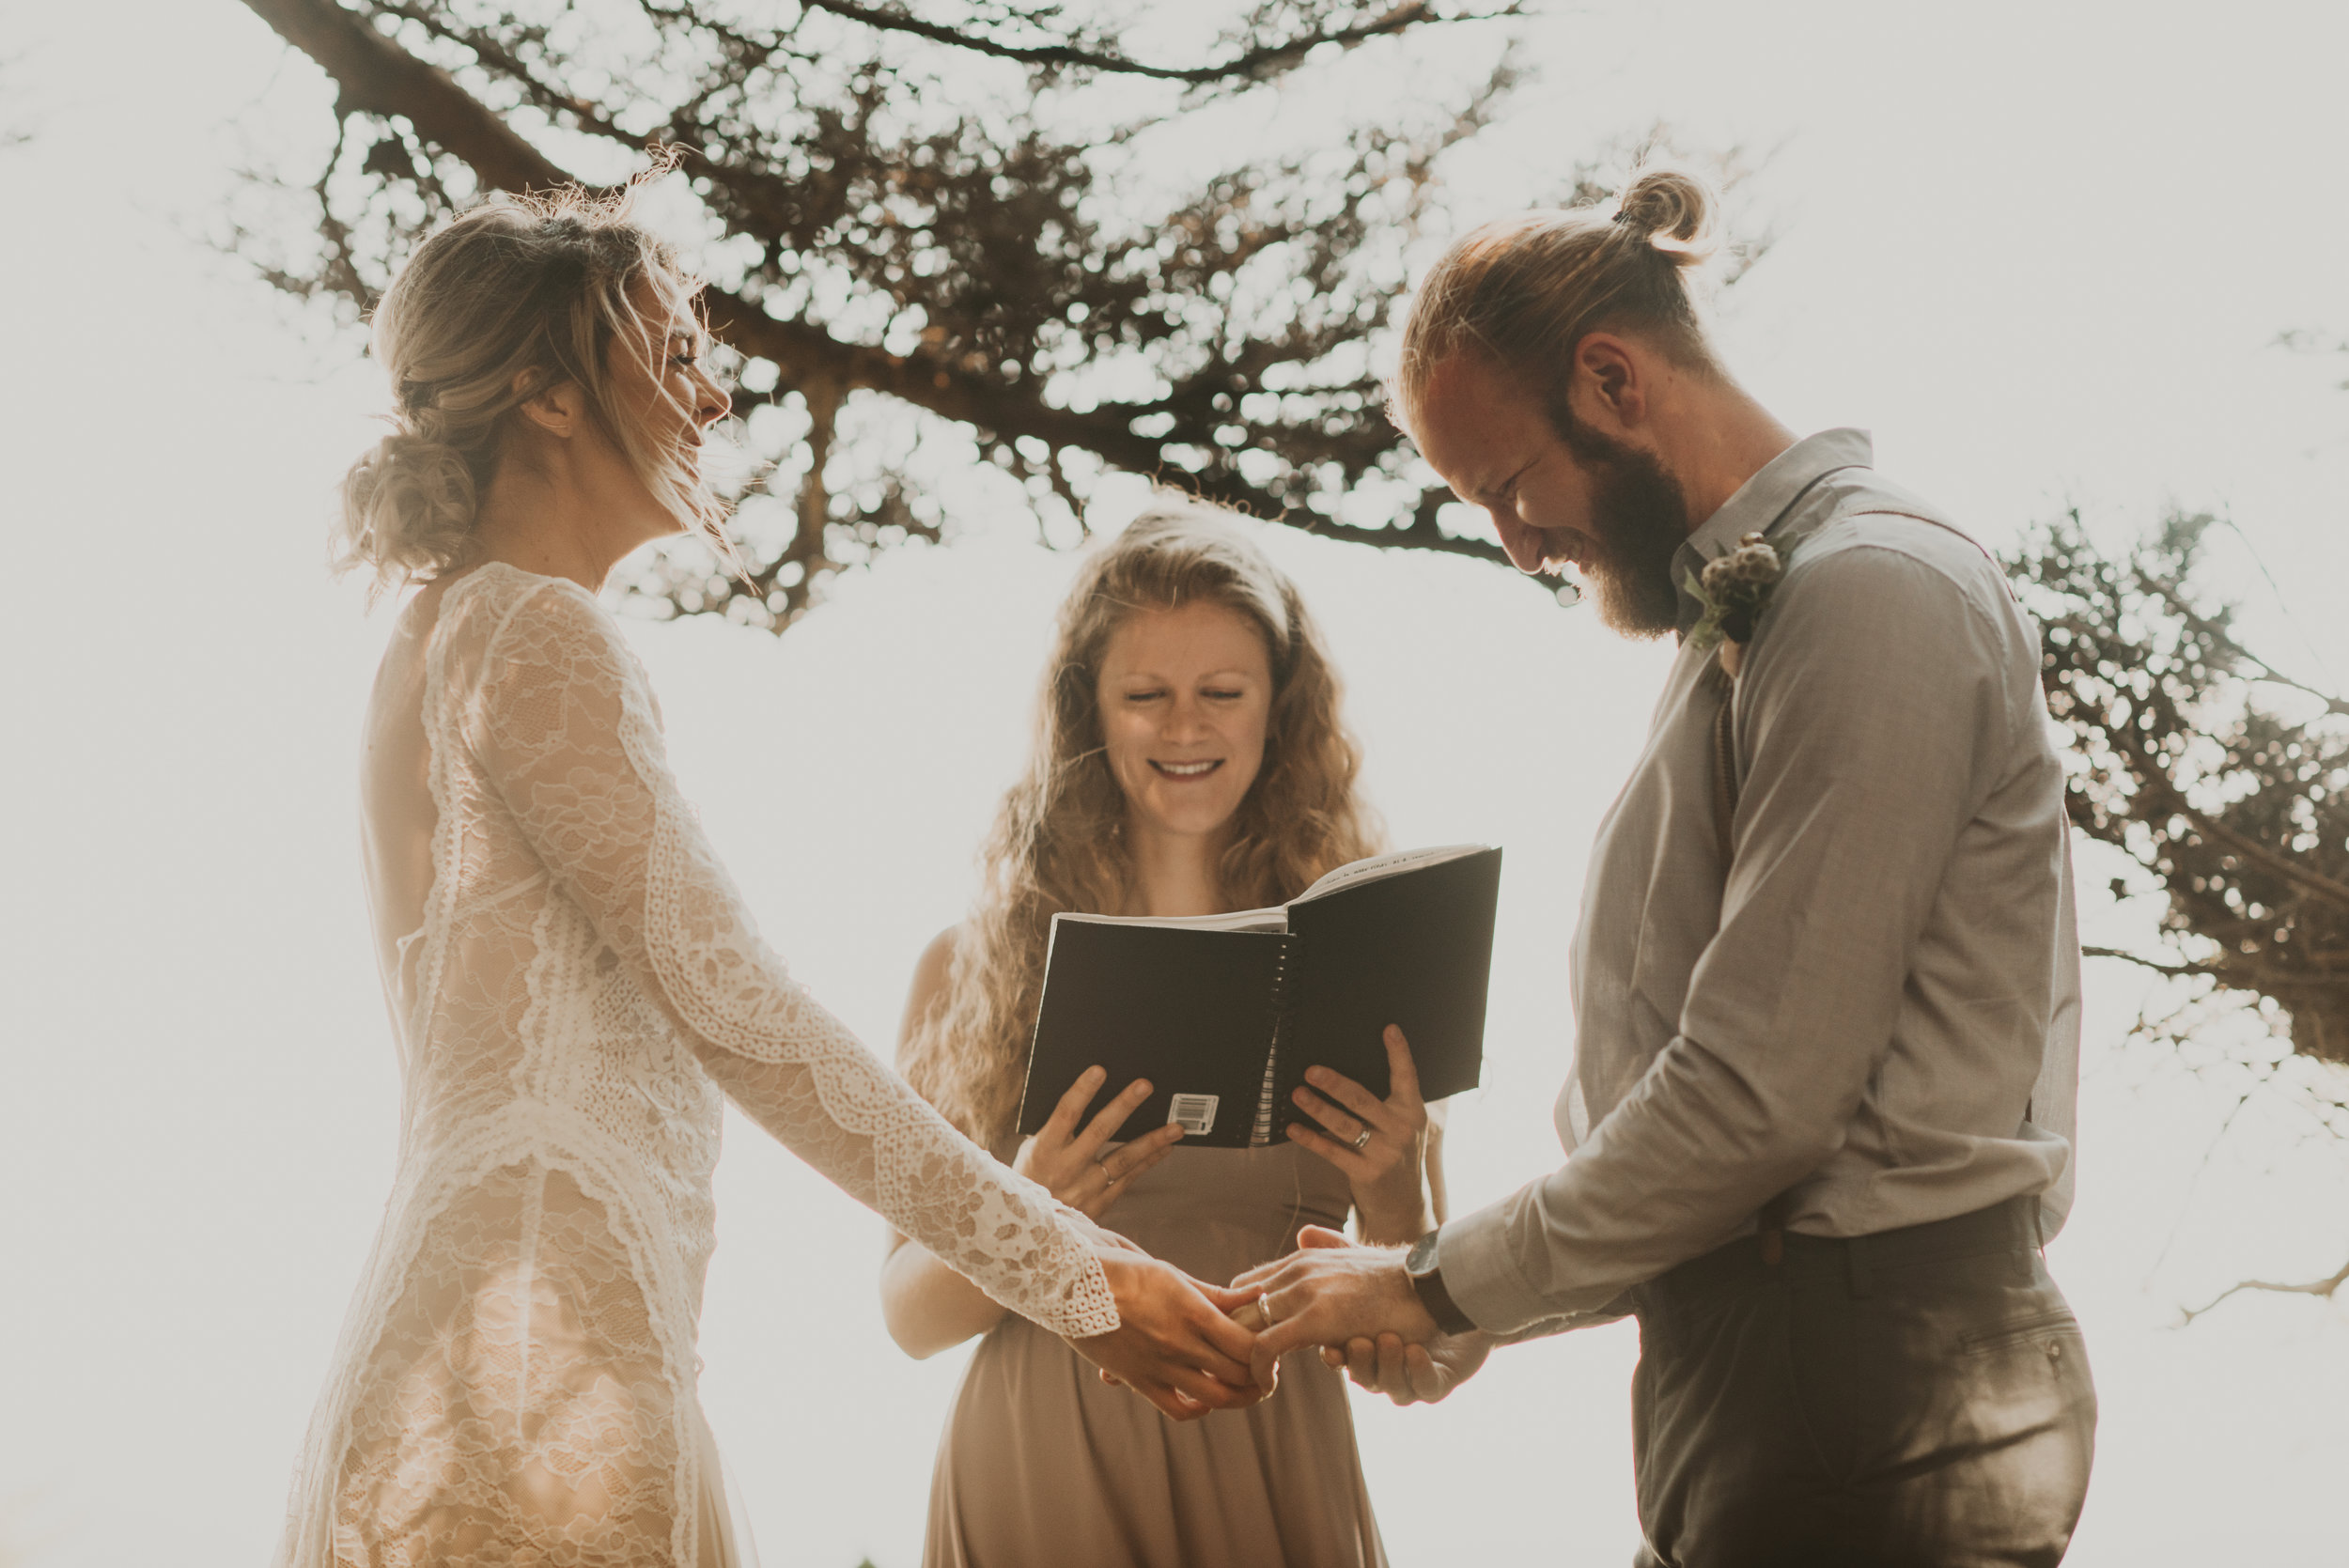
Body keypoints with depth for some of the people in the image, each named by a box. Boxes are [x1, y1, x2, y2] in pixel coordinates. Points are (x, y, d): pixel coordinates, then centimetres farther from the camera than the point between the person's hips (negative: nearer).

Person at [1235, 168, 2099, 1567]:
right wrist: (1478, 1322, 11)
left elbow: (1758, 1095, -17)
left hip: (1867, 1394, -9)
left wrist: (1446, 1286, -7)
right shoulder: (1746, 618, 21)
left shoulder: (1871, 590, -11)